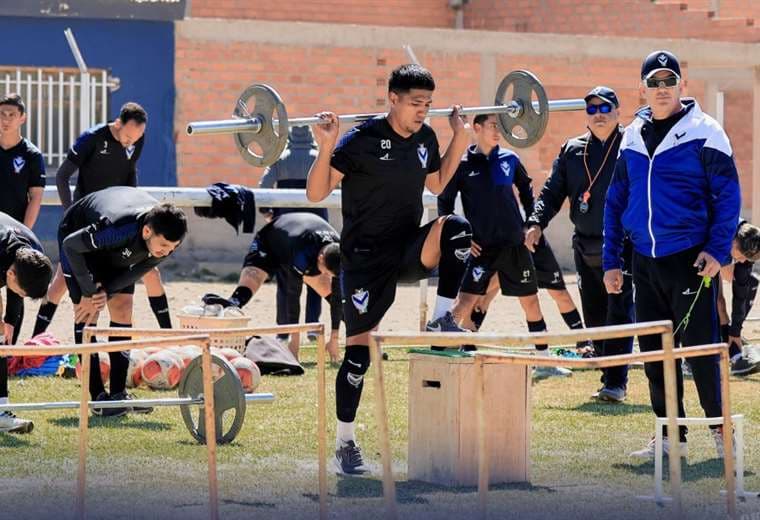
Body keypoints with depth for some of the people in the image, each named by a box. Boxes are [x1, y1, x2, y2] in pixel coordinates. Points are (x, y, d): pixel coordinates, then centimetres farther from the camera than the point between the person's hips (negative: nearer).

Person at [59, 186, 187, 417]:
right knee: (87, 314, -13)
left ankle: (118, 393, -3)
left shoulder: (168, 238, -28)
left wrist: (107, 292, -22)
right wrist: (89, 292, -24)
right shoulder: (119, 228, -46)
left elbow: (139, 269, -11)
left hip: (117, 253, 5)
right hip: (79, 236, -5)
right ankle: (97, 396, -12)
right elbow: (70, 245, -31)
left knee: (122, 311, -5)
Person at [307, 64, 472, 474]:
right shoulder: (362, 140, -15)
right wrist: (326, 147, -28)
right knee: (359, 347, -3)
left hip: (410, 251, 4)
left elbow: (436, 184, 23)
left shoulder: (425, 139, 3)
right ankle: (345, 443, 8)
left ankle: (444, 319, -14)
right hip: (366, 259, -4)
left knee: (455, 227, -26)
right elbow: (316, 194, -15)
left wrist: (460, 139, 14)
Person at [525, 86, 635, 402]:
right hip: (585, 246, 5)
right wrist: (537, 222, -4)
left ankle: (615, 382, -6)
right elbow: (552, 192, 12)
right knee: (594, 316, 10)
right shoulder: (572, 151, 12)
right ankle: (610, 378, 20)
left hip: (623, 244, -5)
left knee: (619, 314, -8)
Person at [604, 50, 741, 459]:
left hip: (689, 257, -5)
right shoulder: (632, 137, 12)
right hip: (645, 260, 5)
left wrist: (717, 249, -15)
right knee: (654, 351, 7)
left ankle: (719, 426, 8)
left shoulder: (703, 132, -3)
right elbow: (616, 201, 16)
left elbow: (728, 193, -5)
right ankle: (672, 436, 14)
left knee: (699, 346, -5)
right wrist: (611, 260, 11)